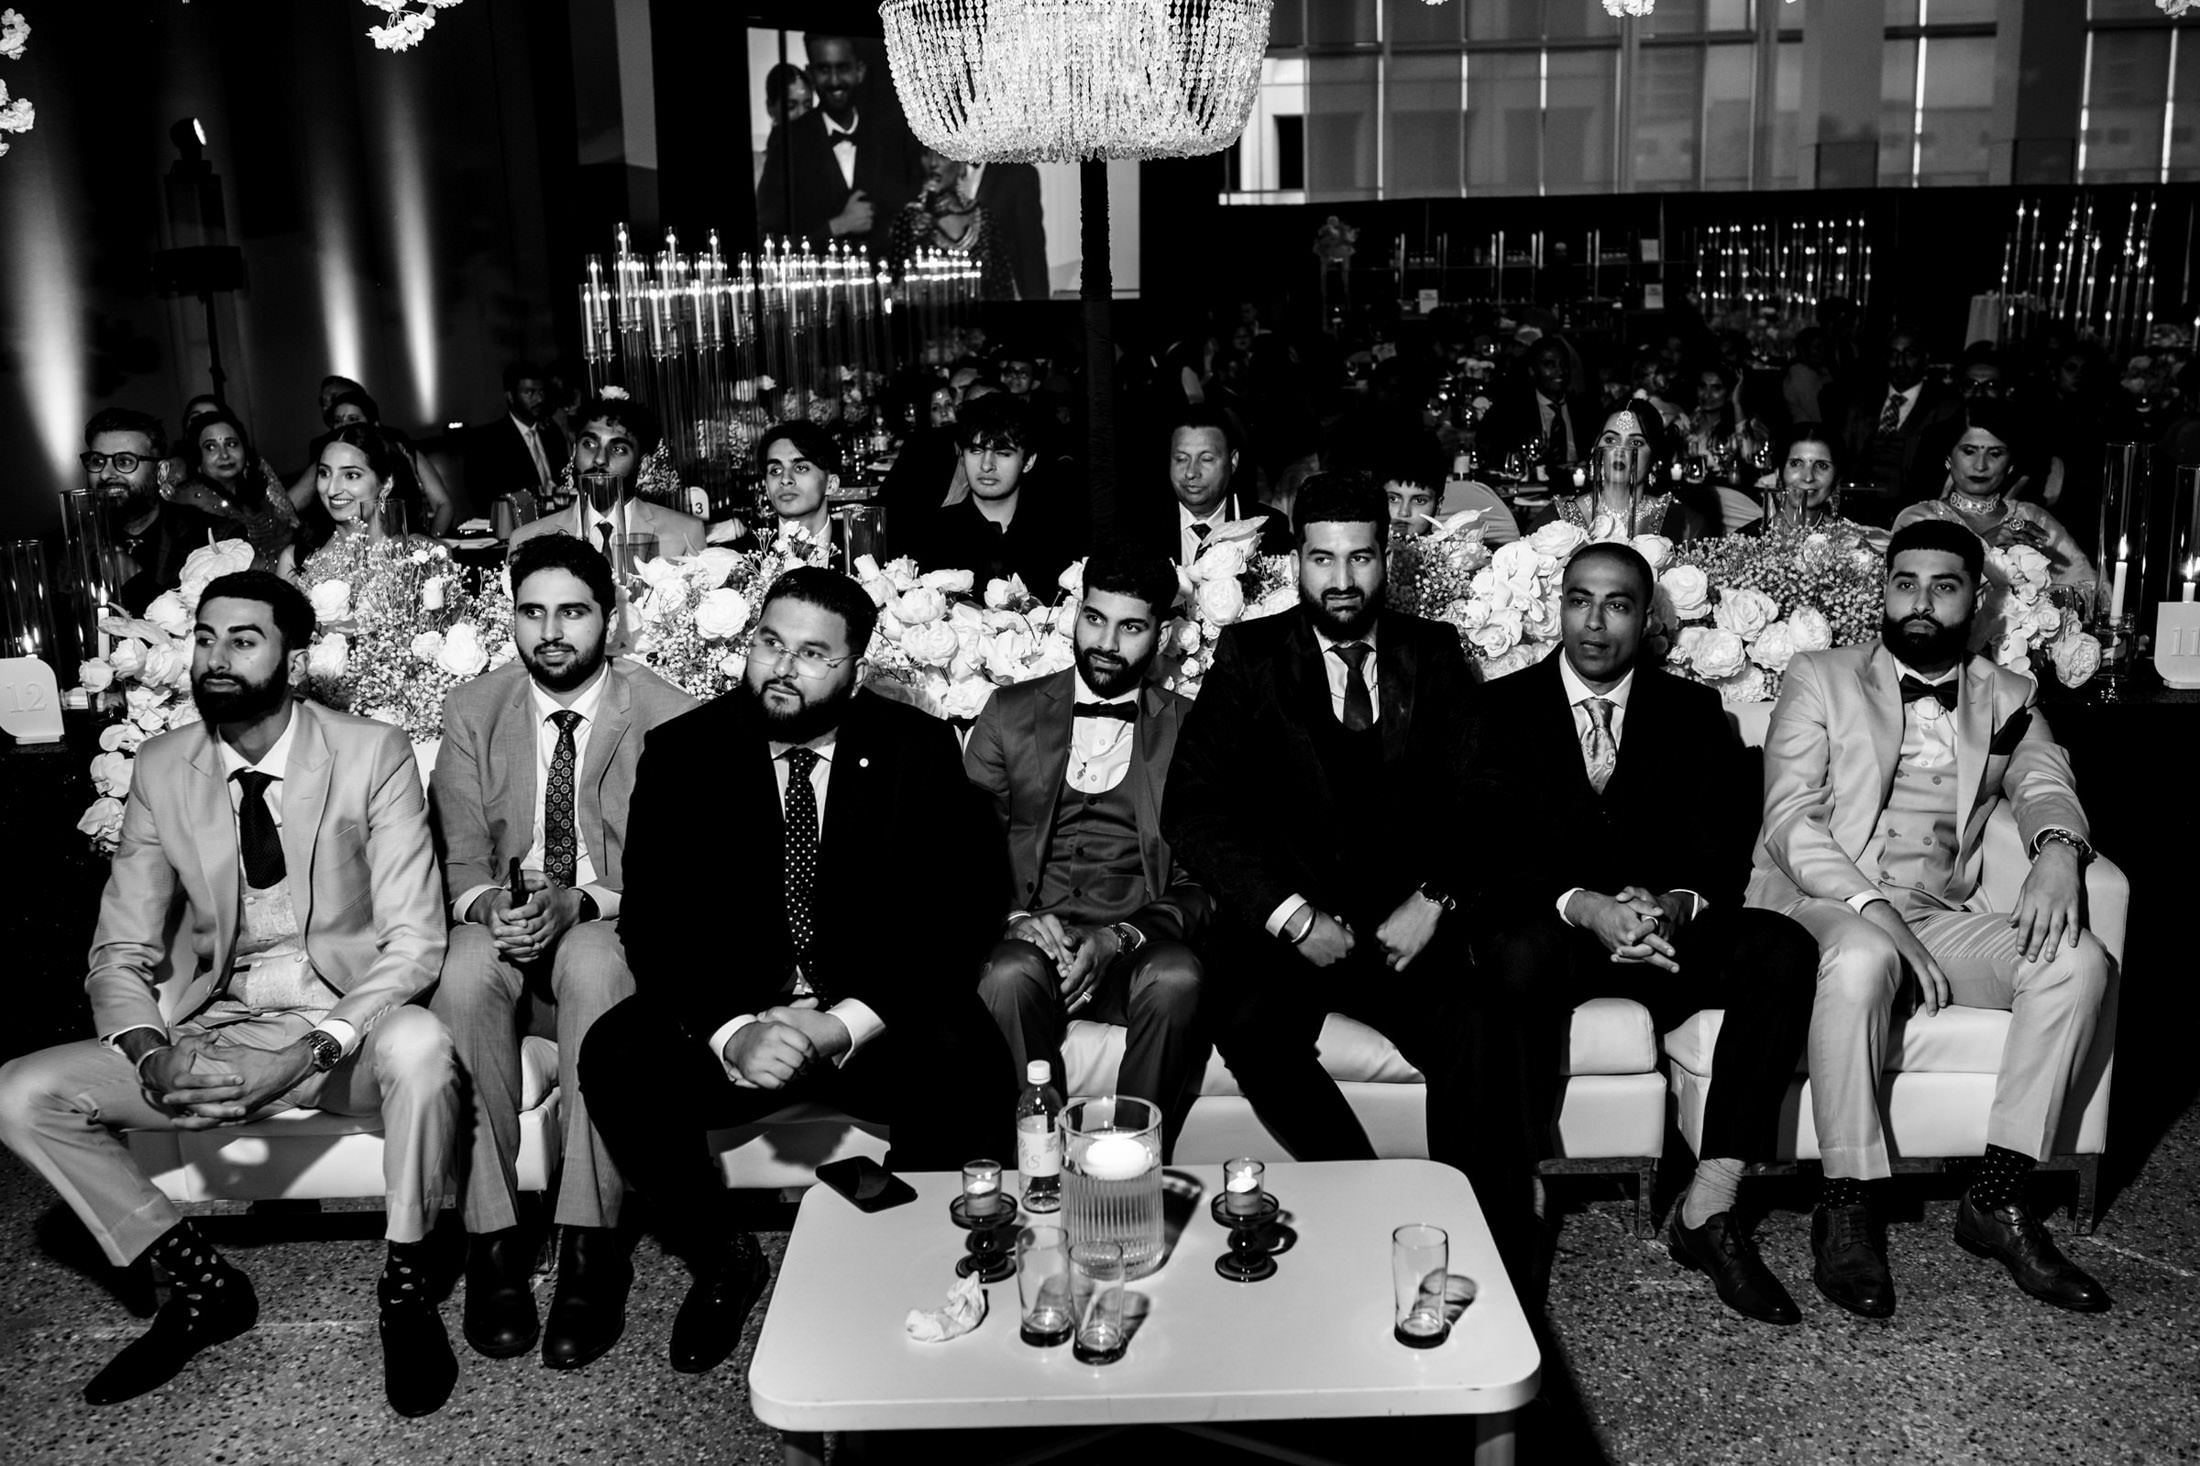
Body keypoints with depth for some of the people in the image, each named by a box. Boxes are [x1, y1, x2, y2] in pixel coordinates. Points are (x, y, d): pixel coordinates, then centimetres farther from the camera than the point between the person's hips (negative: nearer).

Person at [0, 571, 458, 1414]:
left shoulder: (372, 754, -10)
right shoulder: (161, 769, 1)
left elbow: (413, 942, -13)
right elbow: (121, 954, 3)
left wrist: (308, 1053, -28)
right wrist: (154, 1059, -19)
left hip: (344, 1026, -4)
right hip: (211, 1032, 4)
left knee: (419, 1043, -37)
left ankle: (406, 1288, -12)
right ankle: (201, 1283, 4)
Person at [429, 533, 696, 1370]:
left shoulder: (667, 717, -2)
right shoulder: (471, 712, 7)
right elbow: (463, 857, 4)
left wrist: (581, 904, -25)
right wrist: (488, 904, -20)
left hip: (617, 934, -2)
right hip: (506, 932, 2)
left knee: (590, 961, -37)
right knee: (465, 968, -33)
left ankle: (590, 1248, -32)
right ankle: (494, 1239, -24)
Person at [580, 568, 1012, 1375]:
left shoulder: (919, 750, -3)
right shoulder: (684, 750, -1)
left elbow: (959, 914, -9)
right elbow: (652, 922, -7)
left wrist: (848, 1025, -23)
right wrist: (729, 1031, -25)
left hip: (877, 1022, -1)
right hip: (729, 1014, 1)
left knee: (976, 1074, -29)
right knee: (616, 1059, -26)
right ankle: (721, 1259, 1)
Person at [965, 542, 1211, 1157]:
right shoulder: (1010, 713, 15)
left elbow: (1204, 880, 5)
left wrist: (1121, 939, -12)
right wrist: (1017, 918, -12)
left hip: (1140, 947, 0)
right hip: (1030, 936, 0)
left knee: (1177, 979, -33)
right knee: (1010, 977, -34)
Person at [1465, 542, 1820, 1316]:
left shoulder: (1692, 711, 13)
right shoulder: (1502, 707, 6)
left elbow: (1724, 844, 2)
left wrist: (1677, 903, -22)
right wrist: (1582, 905, -25)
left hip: (1668, 929, 3)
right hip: (1549, 927, -2)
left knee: (1783, 949, -25)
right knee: (1518, 960, -37)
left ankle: (1707, 1209, -22)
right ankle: (1507, 1216, -28)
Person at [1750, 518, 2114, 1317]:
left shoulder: (2008, 697, 19)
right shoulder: (1820, 678, 8)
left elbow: (2045, 784, 1)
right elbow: (1789, 818, -5)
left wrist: (2057, 851, -25)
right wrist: (1870, 909, -21)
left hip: (1943, 916, 4)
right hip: (1823, 904, -4)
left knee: (2077, 958, -23)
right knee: (1863, 957, -37)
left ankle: (1997, 1199, -16)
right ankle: (1848, 1209, -25)